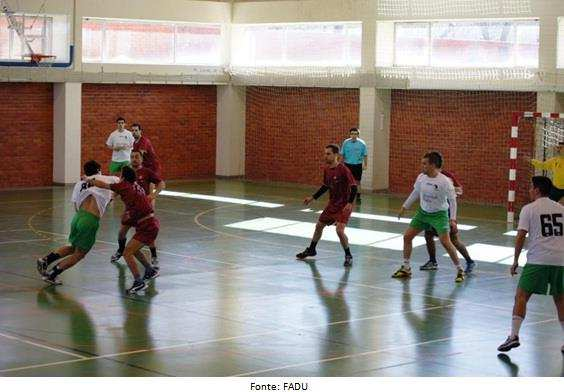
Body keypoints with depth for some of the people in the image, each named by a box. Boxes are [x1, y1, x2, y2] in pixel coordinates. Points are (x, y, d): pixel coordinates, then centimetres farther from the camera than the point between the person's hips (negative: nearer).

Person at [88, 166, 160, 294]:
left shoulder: (125, 186, -12)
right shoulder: (136, 186, 12)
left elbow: (103, 185, -10)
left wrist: (89, 180, 4)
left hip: (147, 226, -9)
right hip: (151, 223, 9)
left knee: (127, 253, -11)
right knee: (132, 249, 25)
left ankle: (139, 282, -13)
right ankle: (151, 271, 36)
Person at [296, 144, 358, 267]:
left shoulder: (343, 170, -21)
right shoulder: (327, 170, 2)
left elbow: (353, 187, -21)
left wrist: (350, 203, -31)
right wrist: (313, 198, 18)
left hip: (344, 206, -8)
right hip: (332, 204, 8)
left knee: (340, 230, -22)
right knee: (319, 225, 18)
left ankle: (348, 256, -2)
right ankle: (311, 250, 40)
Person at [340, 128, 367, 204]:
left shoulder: (362, 143, -4)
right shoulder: (345, 143, -2)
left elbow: (365, 155, 1)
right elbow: (342, 154, 4)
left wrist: (365, 165, -2)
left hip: (358, 164, 0)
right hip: (348, 164, 0)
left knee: (357, 181, 4)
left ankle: (358, 197, 13)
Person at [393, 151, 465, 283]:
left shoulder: (445, 181, -21)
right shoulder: (421, 177, -6)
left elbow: (452, 200, -16)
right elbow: (415, 193, 12)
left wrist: (453, 219, -22)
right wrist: (404, 207, 16)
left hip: (439, 214, -6)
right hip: (423, 212, 6)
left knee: (445, 242, -18)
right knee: (407, 236, 2)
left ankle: (459, 270, 0)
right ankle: (406, 268, 17)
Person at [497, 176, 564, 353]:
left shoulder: (529, 209, 1)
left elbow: (520, 237, -4)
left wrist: (515, 261, 4)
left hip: (537, 260, -4)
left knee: (521, 296, 1)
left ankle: (514, 335, -10)